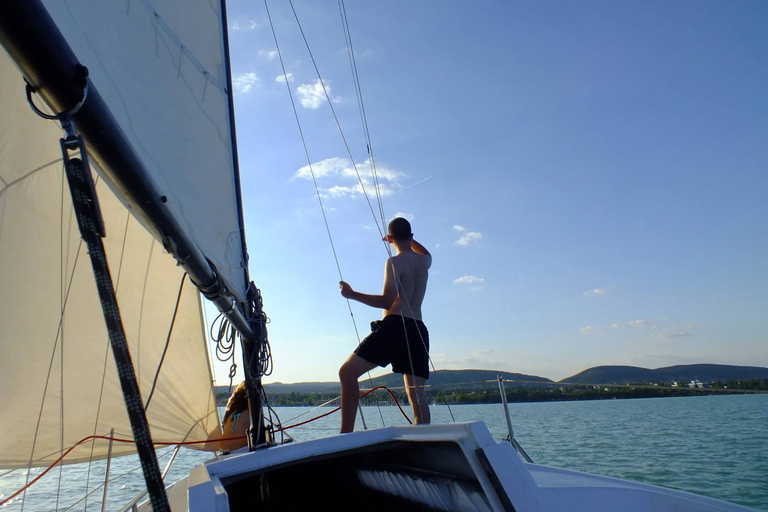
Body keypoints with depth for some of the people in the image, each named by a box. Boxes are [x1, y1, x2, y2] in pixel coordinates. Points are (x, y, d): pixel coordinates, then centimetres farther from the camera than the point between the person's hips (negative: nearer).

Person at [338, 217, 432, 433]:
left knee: (348, 372, -3)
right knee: (417, 395, 5)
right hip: (418, 330, 7)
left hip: (394, 326, -7)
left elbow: (387, 302, -12)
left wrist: (352, 294, -7)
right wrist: (407, 238, 53)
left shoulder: (394, 262, -3)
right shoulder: (424, 261, 16)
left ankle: (346, 433, -11)